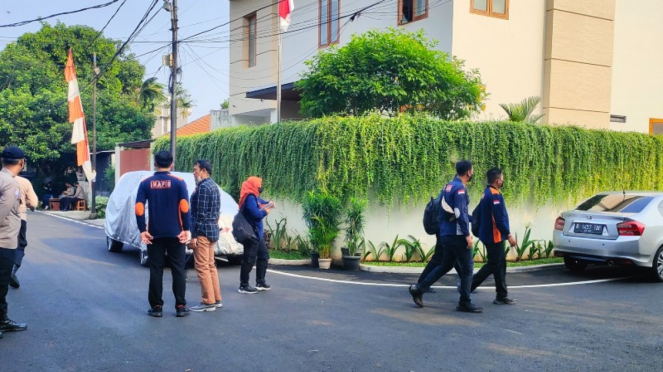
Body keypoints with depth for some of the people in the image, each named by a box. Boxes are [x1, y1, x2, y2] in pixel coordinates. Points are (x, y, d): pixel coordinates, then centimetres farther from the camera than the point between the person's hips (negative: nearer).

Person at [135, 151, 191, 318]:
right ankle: (180, 306, 5)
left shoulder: (145, 183, 2)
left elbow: (139, 208, -5)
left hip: (154, 234, 1)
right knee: (178, 270, 5)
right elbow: (184, 207, -11)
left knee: (156, 270, 8)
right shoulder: (178, 182, -3)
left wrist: (142, 230, -1)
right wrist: (186, 229, -5)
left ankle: (156, 307, 10)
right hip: (175, 233, -1)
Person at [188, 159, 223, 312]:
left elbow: (200, 213, -19)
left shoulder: (203, 187, -14)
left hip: (203, 231, -10)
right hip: (213, 230, 10)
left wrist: (193, 235, -18)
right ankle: (216, 299, 18)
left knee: (202, 267, -5)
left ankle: (208, 301, -3)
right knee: (210, 265, 14)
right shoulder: (214, 186, 16)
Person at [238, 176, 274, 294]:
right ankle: (243, 285, 0)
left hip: (257, 233, 11)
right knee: (249, 259, -6)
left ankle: (260, 282, 24)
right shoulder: (250, 197, -18)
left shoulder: (254, 196, 13)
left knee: (264, 255, 17)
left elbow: (261, 202, 32)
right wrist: (265, 212, -8)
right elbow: (256, 214, -27)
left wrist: (269, 203, 11)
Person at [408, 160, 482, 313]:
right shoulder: (460, 188, -15)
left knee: (446, 265, 18)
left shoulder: (448, 186, 12)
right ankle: (464, 303, 8)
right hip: (457, 234, -9)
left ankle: (419, 289, 15)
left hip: (446, 233, 9)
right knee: (467, 268, 1)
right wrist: (468, 235, -19)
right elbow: (459, 213, -21)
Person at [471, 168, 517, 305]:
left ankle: (502, 296, 16)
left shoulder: (487, 193, 13)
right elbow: (499, 218, -24)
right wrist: (509, 235, -19)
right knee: (494, 265, -2)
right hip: (494, 236, -10)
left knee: (499, 265, 12)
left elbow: (478, 214, 17)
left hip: (489, 235, 10)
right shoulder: (494, 195, -19)